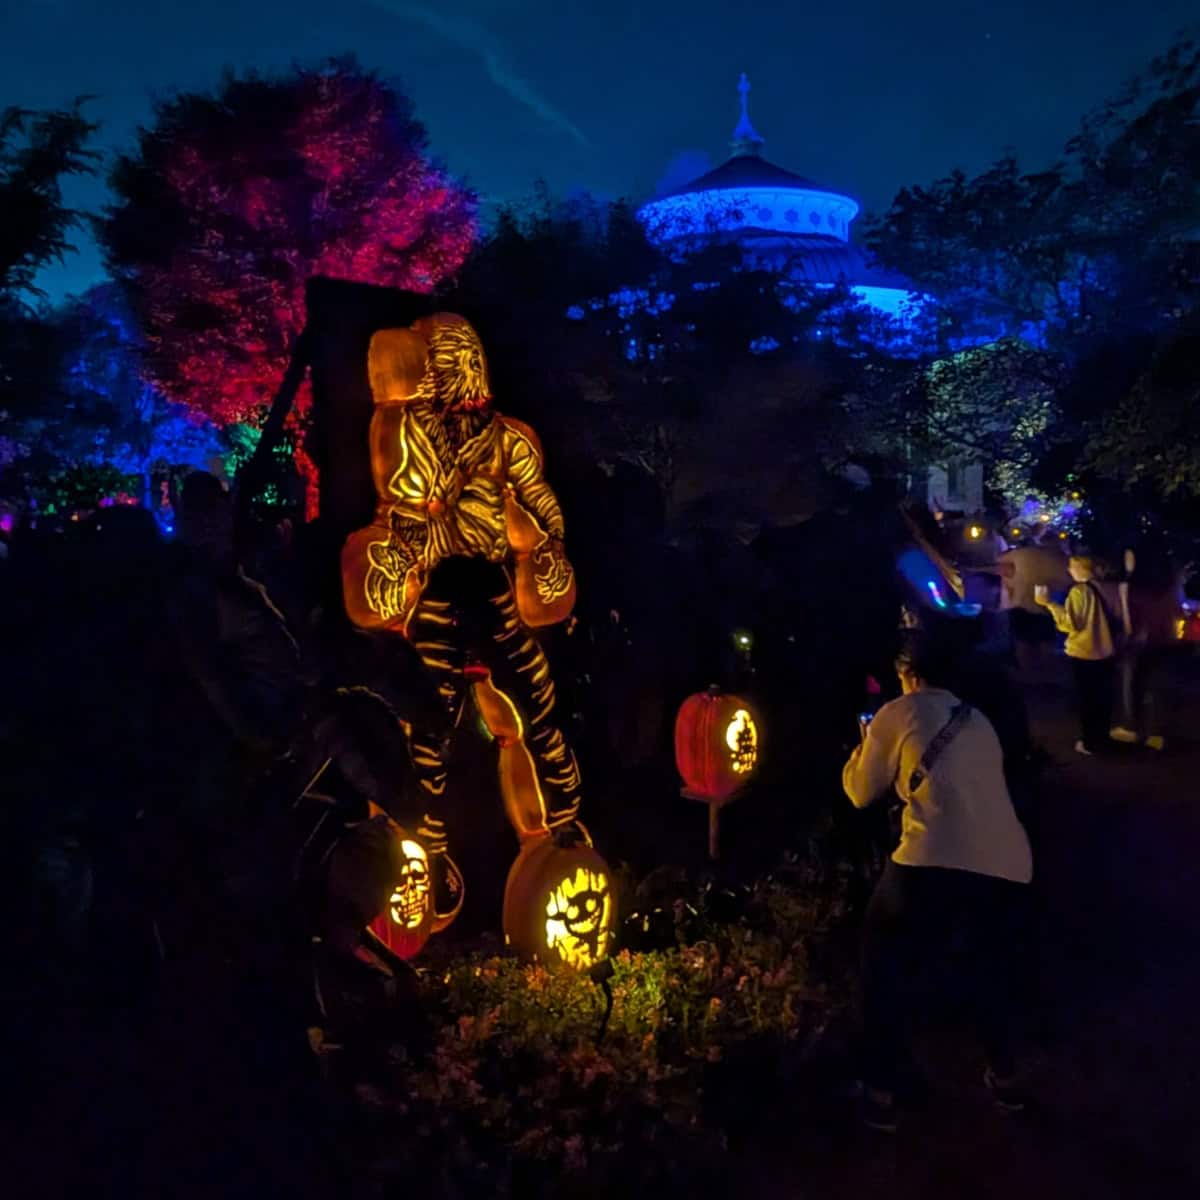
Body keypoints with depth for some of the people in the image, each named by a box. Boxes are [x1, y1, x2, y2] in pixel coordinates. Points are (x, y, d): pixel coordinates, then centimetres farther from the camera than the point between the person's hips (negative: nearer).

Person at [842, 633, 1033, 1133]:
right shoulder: (978, 721, 25)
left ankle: (880, 1093, 19)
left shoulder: (897, 714, 8)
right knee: (995, 965, 33)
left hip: (933, 863, -6)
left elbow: (861, 792, 15)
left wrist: (865, 745, 31)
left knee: (885, 968, 16)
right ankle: (1004, 1076, 42)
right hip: (1008, 863, 6)